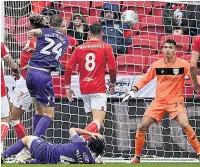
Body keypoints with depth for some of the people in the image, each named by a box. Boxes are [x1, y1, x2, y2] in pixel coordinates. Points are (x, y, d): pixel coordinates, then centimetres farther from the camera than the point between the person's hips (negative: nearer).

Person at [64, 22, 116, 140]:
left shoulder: (79, 48, 11)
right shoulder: (106, 47, 2)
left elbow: (69, 67, 6)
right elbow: (112, 68, -4)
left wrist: (68, 87, 14)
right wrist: (112, 84, 13)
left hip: (84, 89, 5)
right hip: (99, 89, -5)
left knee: (94, 121, 18)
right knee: (98, 122, -13)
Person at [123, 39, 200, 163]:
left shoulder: (183, 64, -7)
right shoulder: (156, 65, 0)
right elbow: (144, 80, 9)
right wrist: (134, 90, -4)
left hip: (176, 101, -3)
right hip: (159, 101, 3)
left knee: (185, 125, -26)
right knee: (142, 127, -3)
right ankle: (137, 157, 12)